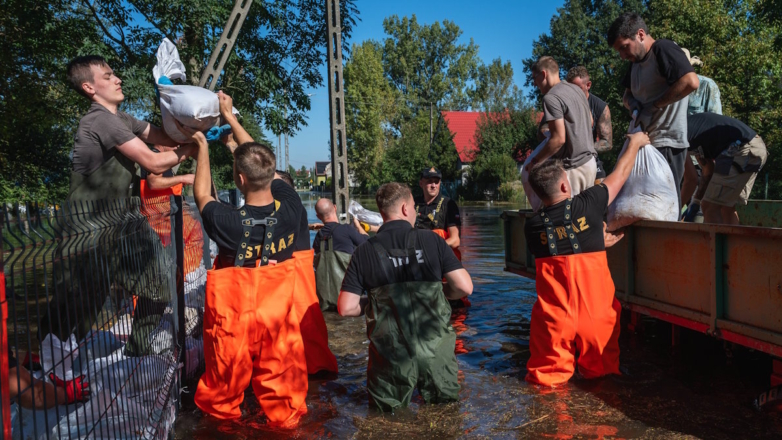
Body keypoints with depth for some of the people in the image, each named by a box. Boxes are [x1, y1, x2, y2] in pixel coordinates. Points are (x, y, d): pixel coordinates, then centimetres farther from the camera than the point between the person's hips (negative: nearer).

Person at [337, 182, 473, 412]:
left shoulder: (364, 252, -4)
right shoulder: (432, 241, -5)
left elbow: (347, 308, -6)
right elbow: (464, 287, -6)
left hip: (391, 352, 0)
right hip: (434, 347, 0)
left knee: (385, 405, 23)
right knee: (447, 396, 24)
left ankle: (393, 394, 1)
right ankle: (436, 389, 2)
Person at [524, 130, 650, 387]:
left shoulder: (532, 227, -2)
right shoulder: (587, 205, -9)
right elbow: (620, 173, 10)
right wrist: (635, 143, 27)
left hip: (555, 310, 0)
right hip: (594, 304, 0)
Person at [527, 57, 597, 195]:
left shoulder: (551, 98, -17)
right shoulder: (576, 89, 11)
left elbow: (559, 139, -22)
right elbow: (590, 121, 24)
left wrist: (535, 161, -11)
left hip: (573, 168, -9)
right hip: (589, 162, 9)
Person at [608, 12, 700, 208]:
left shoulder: (663, 49, -11)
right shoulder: (636, 61, 16)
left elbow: (691, 82, -25)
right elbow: (627, 94, 25)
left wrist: (653, 107, -18)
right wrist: (632, 102, 1)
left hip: (666, 143, -9)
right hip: (646, 141, 9)